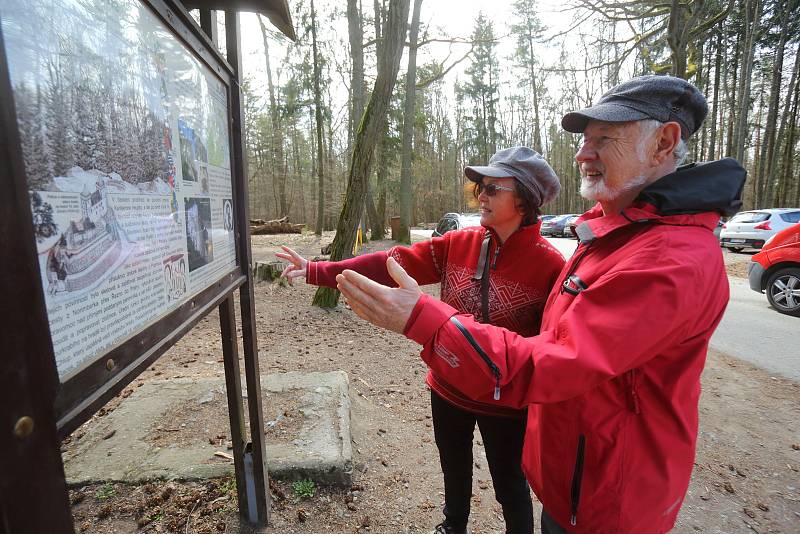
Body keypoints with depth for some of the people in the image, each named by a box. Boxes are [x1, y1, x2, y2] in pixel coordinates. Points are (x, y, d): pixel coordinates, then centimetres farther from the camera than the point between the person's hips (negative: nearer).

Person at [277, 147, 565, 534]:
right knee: (453, 470, 29)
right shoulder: (457, 244, -8)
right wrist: (315, 271, -14)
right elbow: (391, 264, -11)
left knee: (510, 486, 19)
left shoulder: (550, 265, -20)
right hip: (448, 389, 5)